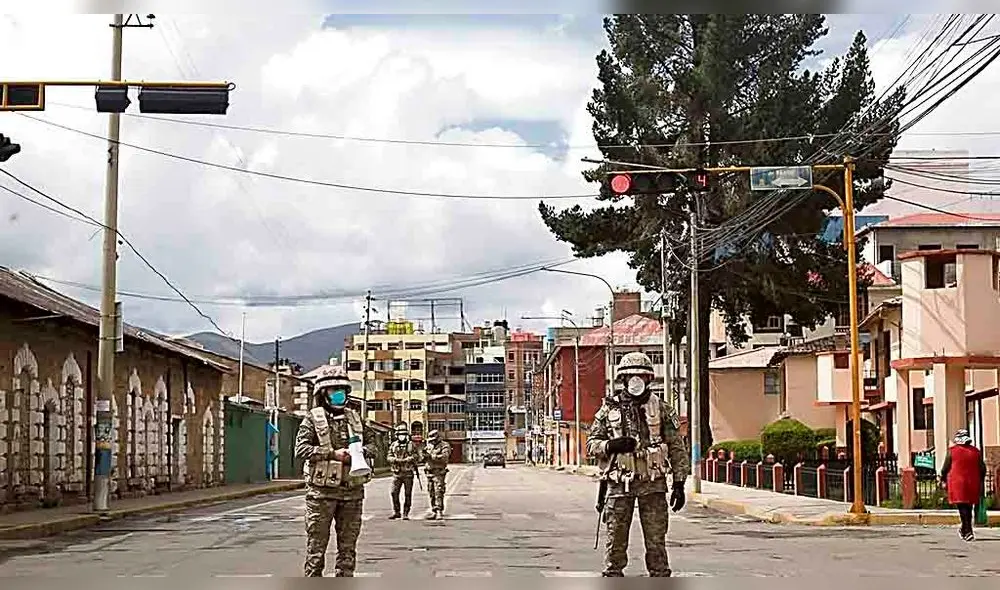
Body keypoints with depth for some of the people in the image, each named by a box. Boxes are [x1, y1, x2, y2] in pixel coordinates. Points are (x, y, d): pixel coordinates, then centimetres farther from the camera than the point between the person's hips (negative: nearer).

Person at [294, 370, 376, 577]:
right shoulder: (313, 418, 0)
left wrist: (363, 451, -4)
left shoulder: (354, 418, 14)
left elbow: (371, 446, 19)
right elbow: (300, 449, -10)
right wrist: (332, 453, -19)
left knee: (348, 545, 9)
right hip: (322, 492, -5)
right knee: (316, 544, -1)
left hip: (352, 491, 5)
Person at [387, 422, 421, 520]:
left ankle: (405, 514, 5)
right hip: (397, 473, 2)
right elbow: (389, 457, 10)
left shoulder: (411, 445, 5)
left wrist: (409, 459, -15)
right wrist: (395, 459, -11)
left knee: (407, 494, -1)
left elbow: (417, 457, 3)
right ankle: (396, 512, 10)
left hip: (408, 473, -2)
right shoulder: (393, 445, 11)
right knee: (394, 493, -3)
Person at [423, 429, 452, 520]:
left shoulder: (444, 446, -5)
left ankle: (440, 511, -15)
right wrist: (425, 455, -5)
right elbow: (424, 459, 19)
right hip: (430, 471, 7)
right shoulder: (429, 446, 16)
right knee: (431, 493, 9)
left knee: (439, 492, -13)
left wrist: (432, 456, -23)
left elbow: (444, 457, -19)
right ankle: (433, 511, 15)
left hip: (439, 472, -7)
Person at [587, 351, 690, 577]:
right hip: (619, 484, 0)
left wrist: (679, 483, 1)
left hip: (653, 484, 0)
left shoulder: (661, 409, 6)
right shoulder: (608, 410, 7)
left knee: (656, 540, 2)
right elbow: (591, 445, 8)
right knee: (615, 540, 3)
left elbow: (677, 448, 7)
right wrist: (610, 445, -13)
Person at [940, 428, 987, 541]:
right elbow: (982, 469, 10)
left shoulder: (952, 451, -4)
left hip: (957, 483, -4)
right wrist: (981, 483, 21)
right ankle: (964, 529, 26)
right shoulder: (976, 451, 6)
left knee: (962, 507, -6)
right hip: (973, 484, 4)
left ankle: (968, 531, -17)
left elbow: (945, 468, -1)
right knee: (968, 507, 15)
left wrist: (944, 480, 14)